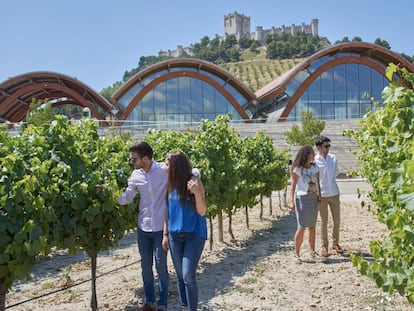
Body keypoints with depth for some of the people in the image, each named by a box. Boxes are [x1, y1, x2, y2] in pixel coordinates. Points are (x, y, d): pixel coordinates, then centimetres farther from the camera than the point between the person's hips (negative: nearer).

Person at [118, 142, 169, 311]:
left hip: (161, 227, -4)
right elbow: (126, 198, 8)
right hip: (143, 227, 4)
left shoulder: (164, 170, -14)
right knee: (146, 266, 13)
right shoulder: (136, 175, 0)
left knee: (161, 266, 5)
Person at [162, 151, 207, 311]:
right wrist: (165, 234, 12)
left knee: (188, 275, -11)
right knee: (180, 276, 11)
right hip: (175, 235, 5)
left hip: (194, 234, -5)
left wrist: (197, 193, -27)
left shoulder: (194, 182, -13)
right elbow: (168, 210, 11)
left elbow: (202, 212, -12)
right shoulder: (171, 185, 1)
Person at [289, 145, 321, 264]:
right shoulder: (298, 169, -6)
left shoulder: (315, 167, 9)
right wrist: (292, 201, -12)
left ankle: (312, 251, 23)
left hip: (314, 199, 5)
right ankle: (297, 254, -2)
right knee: (301, 227, -9)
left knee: (312, 226, 11)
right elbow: (293, 185, -5)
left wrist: (319, 199, 4)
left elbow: (318, 184, 11)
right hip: (302, 198, -5)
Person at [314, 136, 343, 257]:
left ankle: (335, 243, 26)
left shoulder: (333, 158, 6)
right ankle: (324, 247, 14)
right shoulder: (314, 161, -8)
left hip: (334, 194, 4)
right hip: (322, 195, -4)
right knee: (324, 221, 3)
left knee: (337, 220, 9)